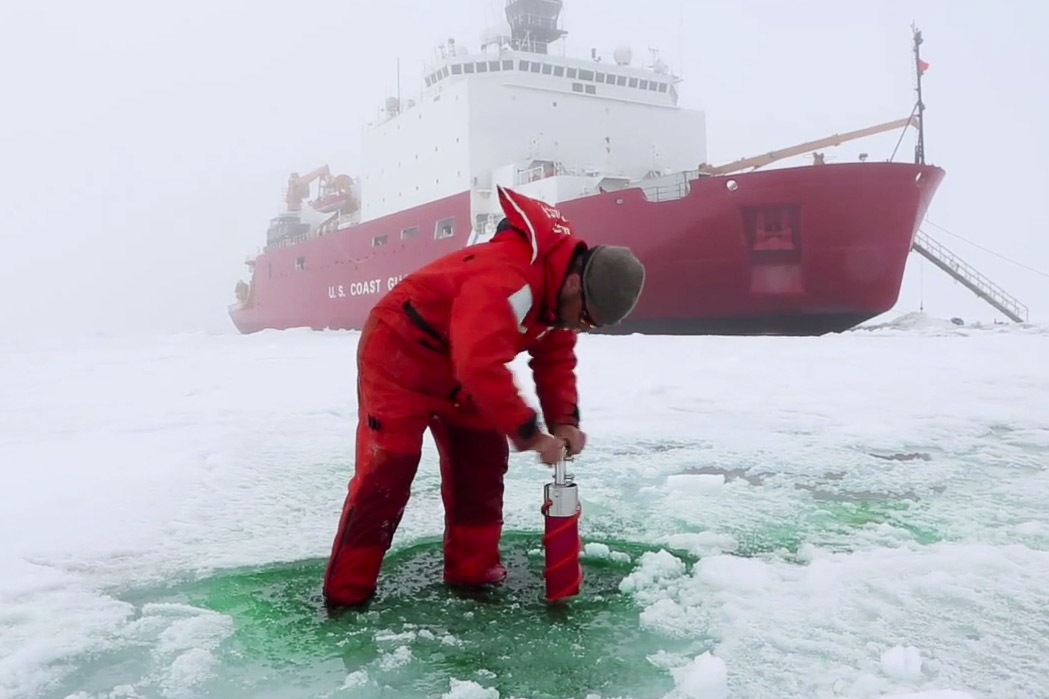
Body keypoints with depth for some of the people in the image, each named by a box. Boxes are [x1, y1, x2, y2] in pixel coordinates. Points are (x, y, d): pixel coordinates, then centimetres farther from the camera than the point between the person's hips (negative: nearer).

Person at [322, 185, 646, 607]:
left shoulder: (560, 293, -4)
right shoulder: (505, 279, -36)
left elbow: (556, 361, 1)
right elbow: (483, 366, -42)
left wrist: (564, 421, -15)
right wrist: (530, 433, -33)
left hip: (456, 370, 9)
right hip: (398, 354, -9)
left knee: (483, 462, 6)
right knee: (386, 471, -9)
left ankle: (474, 568, 19)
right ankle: (347, 589, 2)